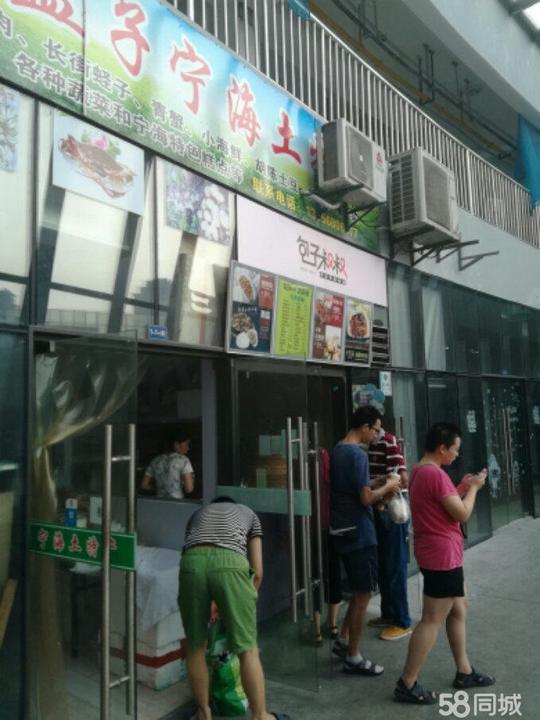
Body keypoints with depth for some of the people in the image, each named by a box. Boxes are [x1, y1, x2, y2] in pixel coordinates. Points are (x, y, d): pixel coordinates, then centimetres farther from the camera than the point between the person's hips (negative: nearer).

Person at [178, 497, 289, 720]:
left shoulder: (197, 514, 40)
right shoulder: (248, 513, 35)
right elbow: (257, 572, 26)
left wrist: (211, 604, 46)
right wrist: (245, 605, 39)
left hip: (192, 561, 2)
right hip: (230, 562, -2)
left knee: (195, 647, 20)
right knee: (247, 649, 12)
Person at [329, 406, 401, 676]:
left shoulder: (337, 451, 10)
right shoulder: (357, 454, -19)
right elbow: (366, 498, -20)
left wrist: (379, 489, 14)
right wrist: (387, 487, -4)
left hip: (342, 530, 9)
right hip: (359, 533, -9)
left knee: (360, 592, 21)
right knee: (363, 594, 3)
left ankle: (343, 641, 30)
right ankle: (353, 658, 14)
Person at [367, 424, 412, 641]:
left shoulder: (389, 442, -16)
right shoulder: (372, 445, 10)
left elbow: (402, 478, -23)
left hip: (392, 511, -8)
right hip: (379, 511, 9)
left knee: (394, 567, 1)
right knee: (382, 566, 16)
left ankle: (402, 623, 13)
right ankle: (388, 614, 30)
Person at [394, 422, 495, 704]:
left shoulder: (419, 471, 10)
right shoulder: (435, 474, -22)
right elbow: (462, 514, -18)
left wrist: (462, 487, 11)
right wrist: (474, 488, -4)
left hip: (437, 553, 10)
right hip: (443, 555, -10)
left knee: (458, 611, 20)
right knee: (433, 620, -3)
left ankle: (464, 672, 32)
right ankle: (407, 685, 4)